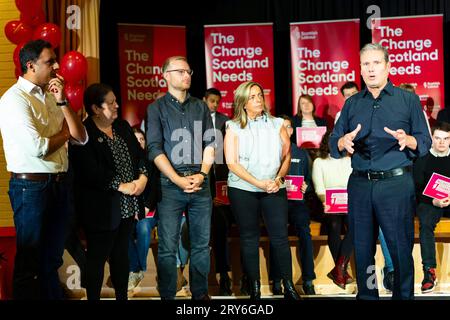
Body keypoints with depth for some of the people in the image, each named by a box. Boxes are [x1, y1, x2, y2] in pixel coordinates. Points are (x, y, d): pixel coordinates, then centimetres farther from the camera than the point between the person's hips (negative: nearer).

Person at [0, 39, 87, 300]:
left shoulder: (50, 96, 11)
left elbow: (81, 138, 4)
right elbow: (37, 148, -22)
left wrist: (62, 101, -5)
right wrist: (64, 133, -4)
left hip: (59, 183, 7)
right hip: (31, 185, -7)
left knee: (52, 257, 18)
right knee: (29, 261, 4)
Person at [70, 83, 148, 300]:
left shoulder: (123, 127, 11)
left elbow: (139, 154, 10)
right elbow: (90, 172, -21)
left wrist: (142, 177, -9)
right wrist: (122, 186, -19)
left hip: (127, 205, 7)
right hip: (101, 208, -7)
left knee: (121, 254, 16)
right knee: (97, 257, 3)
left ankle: (122, 296, 27)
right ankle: (93, 297, 15)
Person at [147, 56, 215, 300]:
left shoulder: (200, 107, 15)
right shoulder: (156, 108, 5)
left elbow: (210, 143, 10)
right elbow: (155, 149, -4)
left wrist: (202, 174, -6)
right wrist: (179, 180, -12)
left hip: (200, 183, 3)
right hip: (170, 184, -3)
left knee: (201, 244, 7)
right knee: (168, 247, -2)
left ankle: (200, 294, 17)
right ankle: (167, 296, 7)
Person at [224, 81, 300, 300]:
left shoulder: (277, 124, 8)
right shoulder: (234, 128, 2)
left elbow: (287, 155, 9)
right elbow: (232, 163, -5)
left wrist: (278, 179, -8)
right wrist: (259, 183, -12)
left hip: (274, 189, 1)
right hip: (242, 189, -1)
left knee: (280, 236, -3)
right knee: (249, 238, 5)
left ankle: (289, 287, 6)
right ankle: (254, 289, 13)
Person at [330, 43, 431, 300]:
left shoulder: (408, 100, 5)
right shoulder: (352, 104, 14)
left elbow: (425, 142, 1)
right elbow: (334, 144, 9)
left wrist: (407, 140, -20)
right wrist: (344, 142, -13)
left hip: (396, 184, -3)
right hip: (360, 184, 3)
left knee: (401, 248, 0)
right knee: (362, 249, 9)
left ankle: (403, 296, 13)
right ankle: (366, 295, 22)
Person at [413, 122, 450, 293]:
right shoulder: (422, 160, 5)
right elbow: (417, 190, 2)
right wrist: (433, 201, -15)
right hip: (428, 202, -1)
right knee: (426, 223, -32)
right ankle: (429, 271, -32)